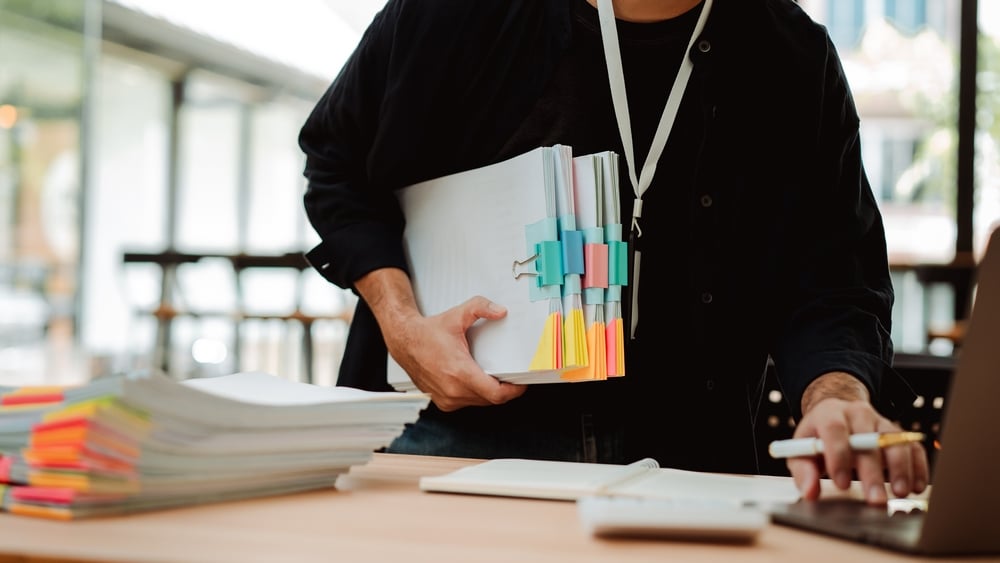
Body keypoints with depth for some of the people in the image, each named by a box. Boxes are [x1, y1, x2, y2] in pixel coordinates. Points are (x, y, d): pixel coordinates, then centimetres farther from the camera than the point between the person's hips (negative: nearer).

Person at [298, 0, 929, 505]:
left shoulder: (797, 59, -3)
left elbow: (831, 284, -6)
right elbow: (337, 158, 7)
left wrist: (836, 395, -30)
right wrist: (400, 323, -7)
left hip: (676, 448, 1)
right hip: (462, 422, 0)